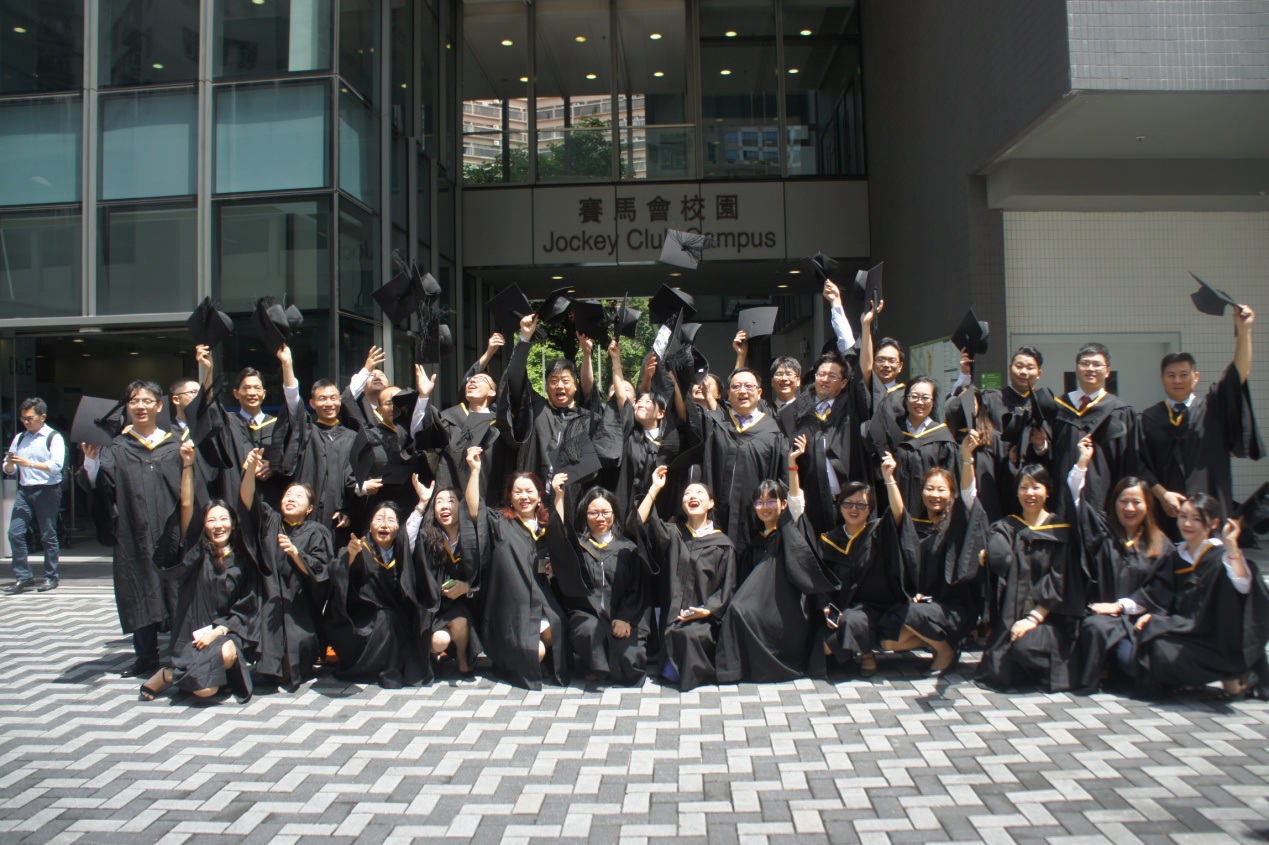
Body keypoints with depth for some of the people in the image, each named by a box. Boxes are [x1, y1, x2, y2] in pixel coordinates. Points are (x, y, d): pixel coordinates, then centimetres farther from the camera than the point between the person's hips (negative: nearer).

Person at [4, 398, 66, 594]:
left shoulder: (54, 437, -2)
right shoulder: (19, 438, 13)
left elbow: (56, 465, -15)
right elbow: (8, 470, 14)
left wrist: (30, 463, -24)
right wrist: (10, 462, -8)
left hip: (47, 491, -5)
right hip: (24, 491, 5)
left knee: (48, 536, 2)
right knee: (15, 533, -2)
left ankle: (51, 577, 11)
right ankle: (23, 576, 7)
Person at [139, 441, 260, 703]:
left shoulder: (243, 560, 5)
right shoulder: (196, 551, 3)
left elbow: (246, 608, 3)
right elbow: (187, 505, -7)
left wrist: (218, 631, -12)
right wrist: (187, 464, -15)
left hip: (229, 633, 2)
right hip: (194, 635, -2)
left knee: (228, 652, -33)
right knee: (204, 690, -23)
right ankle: (167, 675, 11)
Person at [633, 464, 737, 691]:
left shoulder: (723, 545, 6)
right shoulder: (672, 534, 11)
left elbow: (727, 587, 4)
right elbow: (639, 522, -5)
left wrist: (707, 610, -12)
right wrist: (655, 488, -4)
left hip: (703, 618, 0)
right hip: (672, 615, 1)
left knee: (693, 634, -32)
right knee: (670, 673, -22)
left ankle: (699, 671, -3)